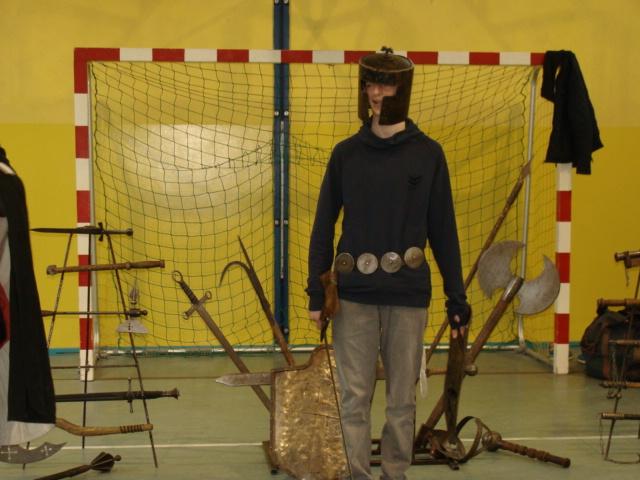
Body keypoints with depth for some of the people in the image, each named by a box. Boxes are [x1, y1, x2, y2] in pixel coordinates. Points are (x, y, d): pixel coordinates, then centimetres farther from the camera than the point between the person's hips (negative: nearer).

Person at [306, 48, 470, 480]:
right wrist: (316, 291, 2)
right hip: (354, 294, 1)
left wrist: (457, 297, 1)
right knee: (355, 397, 5)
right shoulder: (347, 153, 4)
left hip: (408, 295, -1)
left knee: (403, 399, 7)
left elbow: (443, 230, 3)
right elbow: (323, 225, 7)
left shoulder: (428, 153, 2)